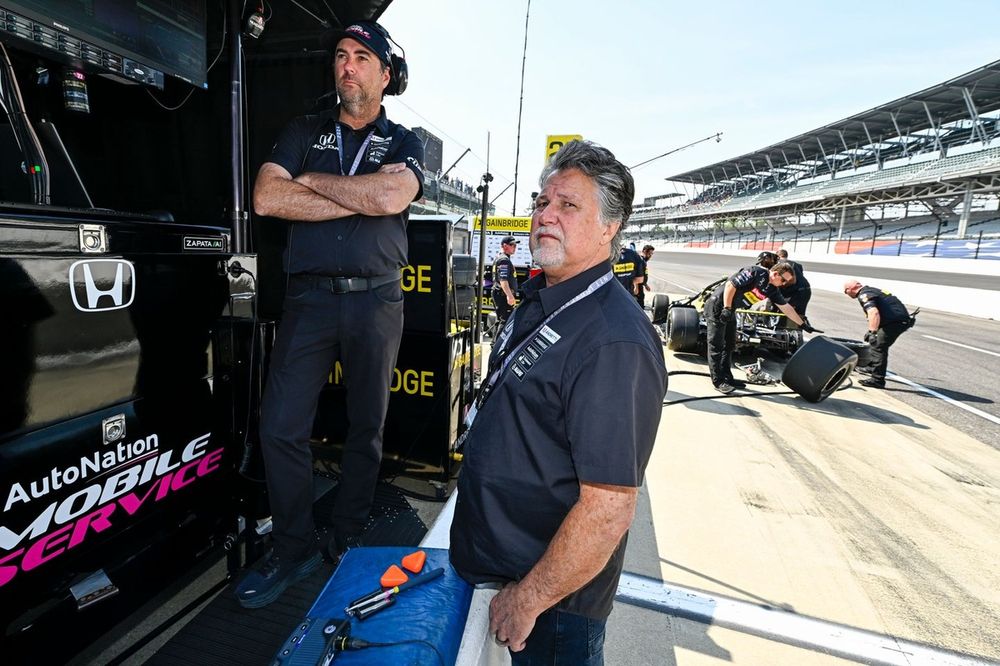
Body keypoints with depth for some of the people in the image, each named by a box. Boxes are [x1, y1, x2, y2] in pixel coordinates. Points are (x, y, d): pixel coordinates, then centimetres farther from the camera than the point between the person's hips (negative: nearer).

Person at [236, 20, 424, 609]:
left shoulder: (404, 142, 10)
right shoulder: (304, 132, 15)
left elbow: (392, 197, -13)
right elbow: (267, 198, -3)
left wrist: (312, 180, -2)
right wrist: (363, 195, -8)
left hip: (376, 301, -1)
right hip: (310, 297, 2)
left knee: (367, 429, 7)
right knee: (280, 426, -1)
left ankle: (348, 545, 26)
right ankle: (295, 550, 19)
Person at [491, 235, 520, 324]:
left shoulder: (498, 258, 18)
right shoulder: (504, 260, -16)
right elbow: (503, 280, -27)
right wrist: (509, 295, -37)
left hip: (497, 293, 11)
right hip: (504, 295, -11)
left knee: (500, 320, 17)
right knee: (506, 320, -12)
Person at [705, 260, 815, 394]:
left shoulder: (773, 289, 5)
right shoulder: (755, 272, -20)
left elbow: (786, 308, 13)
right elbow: (730, 285, -23)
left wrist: (803, 324, 17)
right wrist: (727, 308, -22)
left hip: (729, 310, 9)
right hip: (717, 306, -9)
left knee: (729, 345, 12)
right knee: (717, 345, -5)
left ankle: (727, 377, 21)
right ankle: (718, 381, -3)